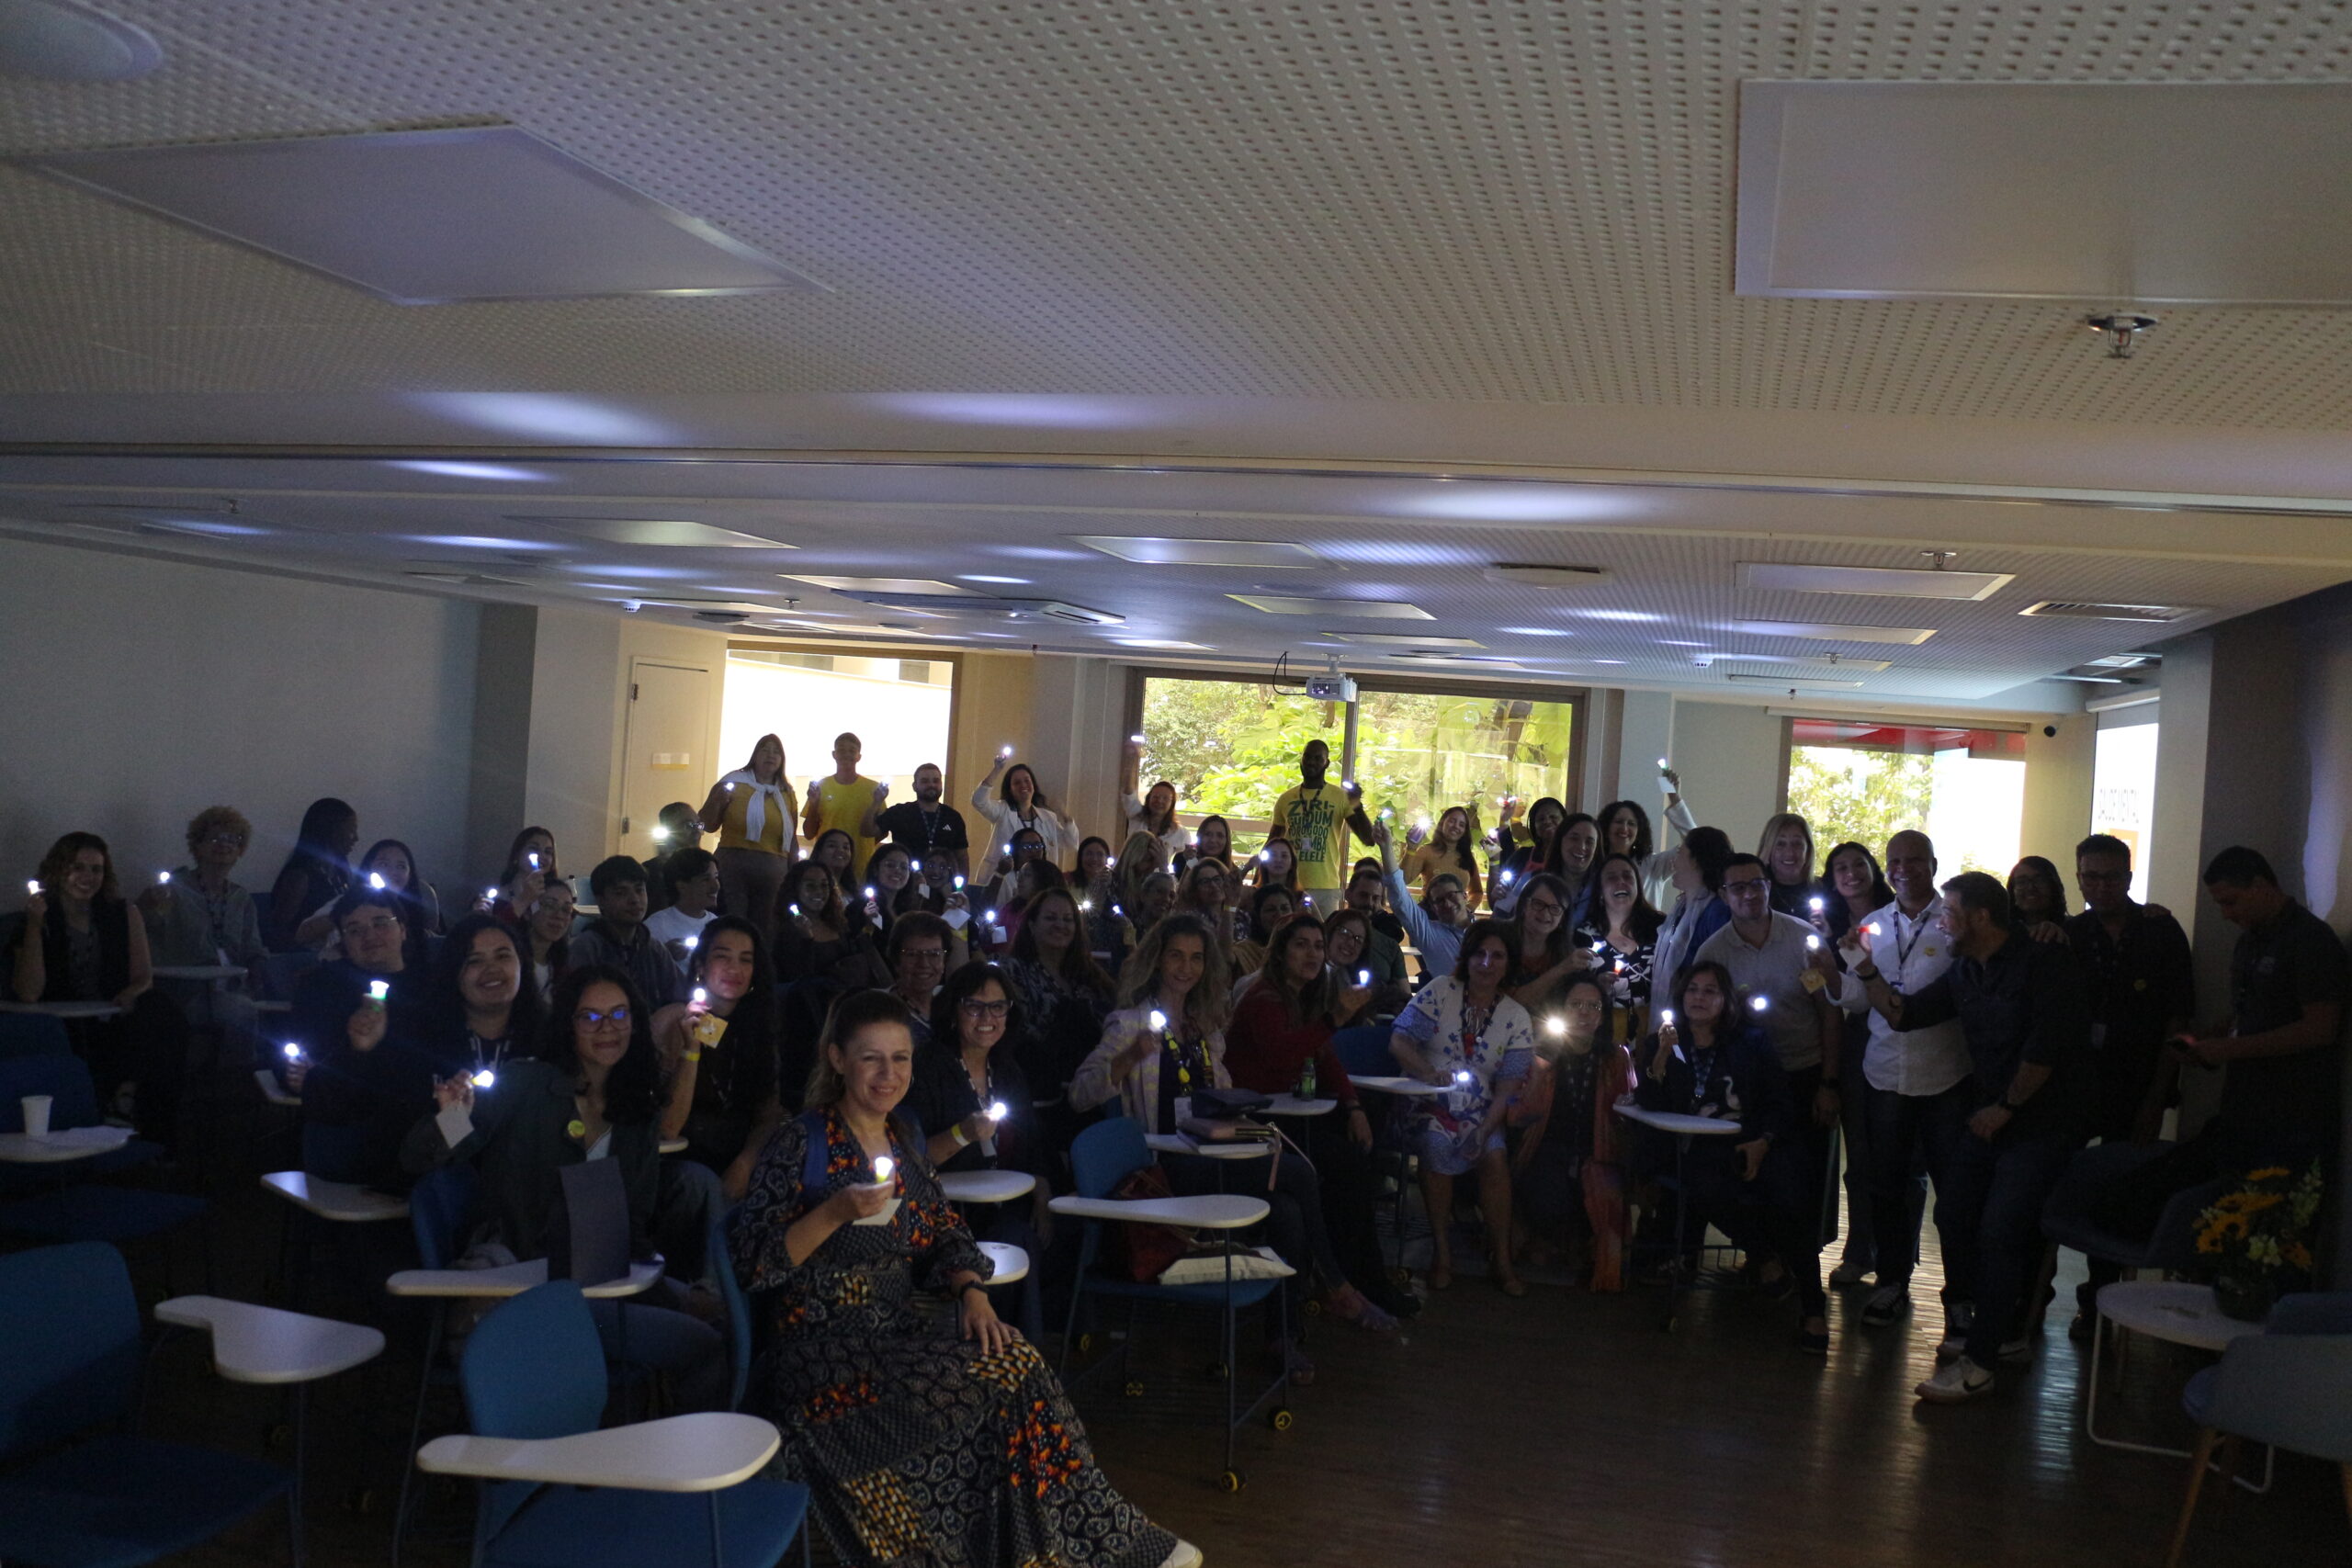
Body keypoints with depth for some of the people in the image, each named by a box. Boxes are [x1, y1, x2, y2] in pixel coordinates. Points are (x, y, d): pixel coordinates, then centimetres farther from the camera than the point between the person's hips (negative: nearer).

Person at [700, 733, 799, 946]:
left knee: (765, 929, 8)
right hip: (733, 864, -3)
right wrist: (716, 799, -14)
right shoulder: (734, 783, 3)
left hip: (774, 870, 3)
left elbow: (791, 839, 16)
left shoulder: (786, 793, 11)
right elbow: (708, 825, 2)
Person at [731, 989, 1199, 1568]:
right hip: (821, 1351, -6)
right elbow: (753, 1266, -11)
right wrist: (834, 1214, -23)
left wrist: (972, 1292, -7)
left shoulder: (904, 1139, 13)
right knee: (1003, 1373, -24)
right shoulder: (800, 1144, -7)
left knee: (1015, 1363, -22)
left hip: (897, 1335, 6)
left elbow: (946, 1236, 13)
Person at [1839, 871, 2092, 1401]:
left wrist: (2004, 1108, -14)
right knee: (1953, 1213, 7)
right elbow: (1903, 1013, 11)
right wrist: (1866, 971, -2)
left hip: (2043, 1118, -8)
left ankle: (1980, 1362, -7)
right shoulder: (1964, 972, 8)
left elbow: (2047, 1045, -21)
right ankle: (2002, 1330, 25)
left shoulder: (2042, 961, -15)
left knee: (1999, 1229, -13)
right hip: (1991, 1115, 8)